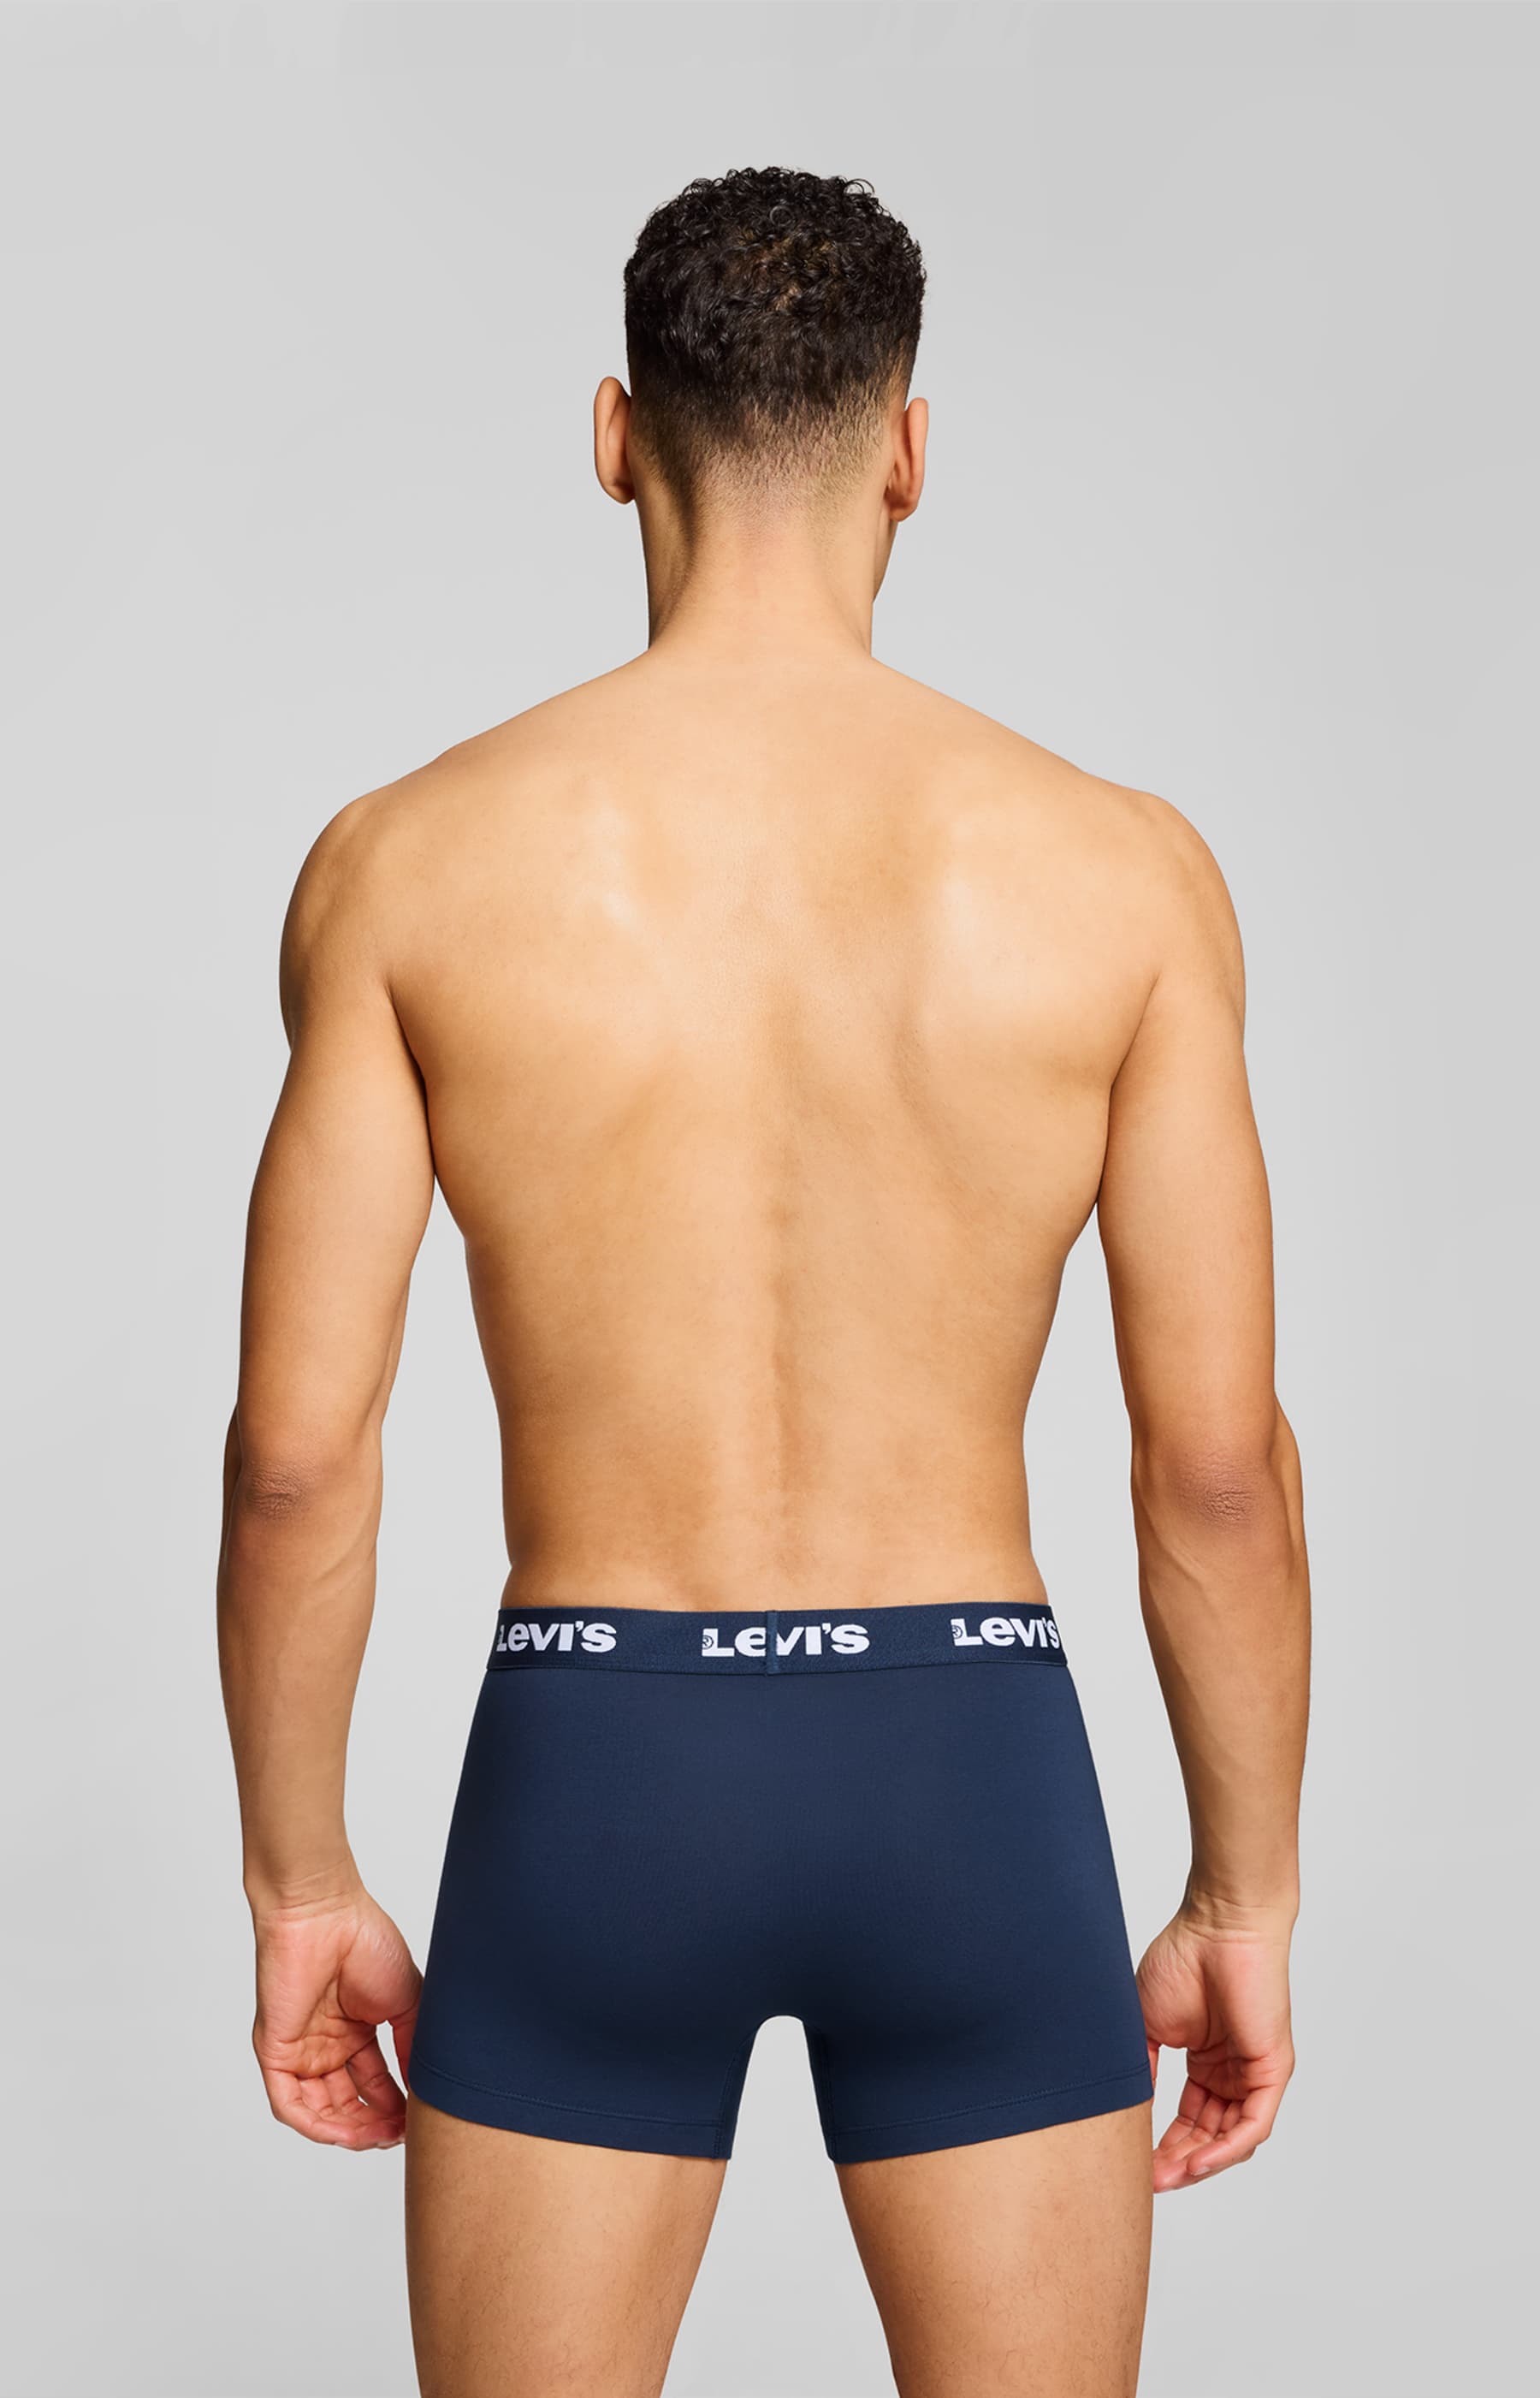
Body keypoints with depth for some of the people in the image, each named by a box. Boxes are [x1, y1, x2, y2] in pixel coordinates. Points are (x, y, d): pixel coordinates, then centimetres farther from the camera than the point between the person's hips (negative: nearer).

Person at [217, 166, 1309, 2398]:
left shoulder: (412, 864, -6)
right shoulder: (1121, 869, -6)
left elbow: (297, 1451, -5)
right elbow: (1219, 1463, -5)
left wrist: (299, 1884, 8)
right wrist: (1245, 1902, 7)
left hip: (593, 1770, 0)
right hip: (970, 1764, 0)